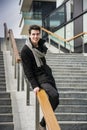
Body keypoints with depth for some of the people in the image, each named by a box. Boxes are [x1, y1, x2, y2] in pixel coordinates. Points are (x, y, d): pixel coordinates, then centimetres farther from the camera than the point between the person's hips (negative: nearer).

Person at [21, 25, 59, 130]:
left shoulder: (41, 44, 4)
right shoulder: (25, 51, -17)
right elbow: (27, 71, -18)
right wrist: (34, 85, -23)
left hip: (48, 75, 8)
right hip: (39, 78, -8)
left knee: (55, 101, 7)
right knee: (54, 95, -27)